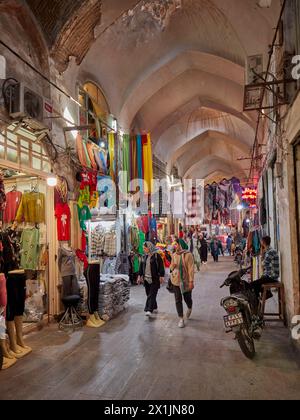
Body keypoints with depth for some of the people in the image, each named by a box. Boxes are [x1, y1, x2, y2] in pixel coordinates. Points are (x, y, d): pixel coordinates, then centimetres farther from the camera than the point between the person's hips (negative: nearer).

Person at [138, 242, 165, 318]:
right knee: (149, 294, 12)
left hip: (154, 279, -7)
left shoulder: (157, 256, -7)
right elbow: (141, 267, 17)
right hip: (146, 279, 7)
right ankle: (154, 308, 27)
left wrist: (161, 277, -12)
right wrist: (140, 276, 15)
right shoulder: (145, 257, 12)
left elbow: (161, 267, -9)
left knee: (152, 295, -9)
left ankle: (149, 311, -13)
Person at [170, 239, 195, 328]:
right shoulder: (174, 255, 3)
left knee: (187, 298, 11)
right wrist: (172, 266, -10)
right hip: (176, 281, 4)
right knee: (178, 300, 4)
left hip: (186, 281, -4)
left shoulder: (188, 255, -13)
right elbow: (171, 266, 14)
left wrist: (191, 281, -18)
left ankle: (190, 309, 46)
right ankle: (181, 319, 16)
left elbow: (191, 269, -14)